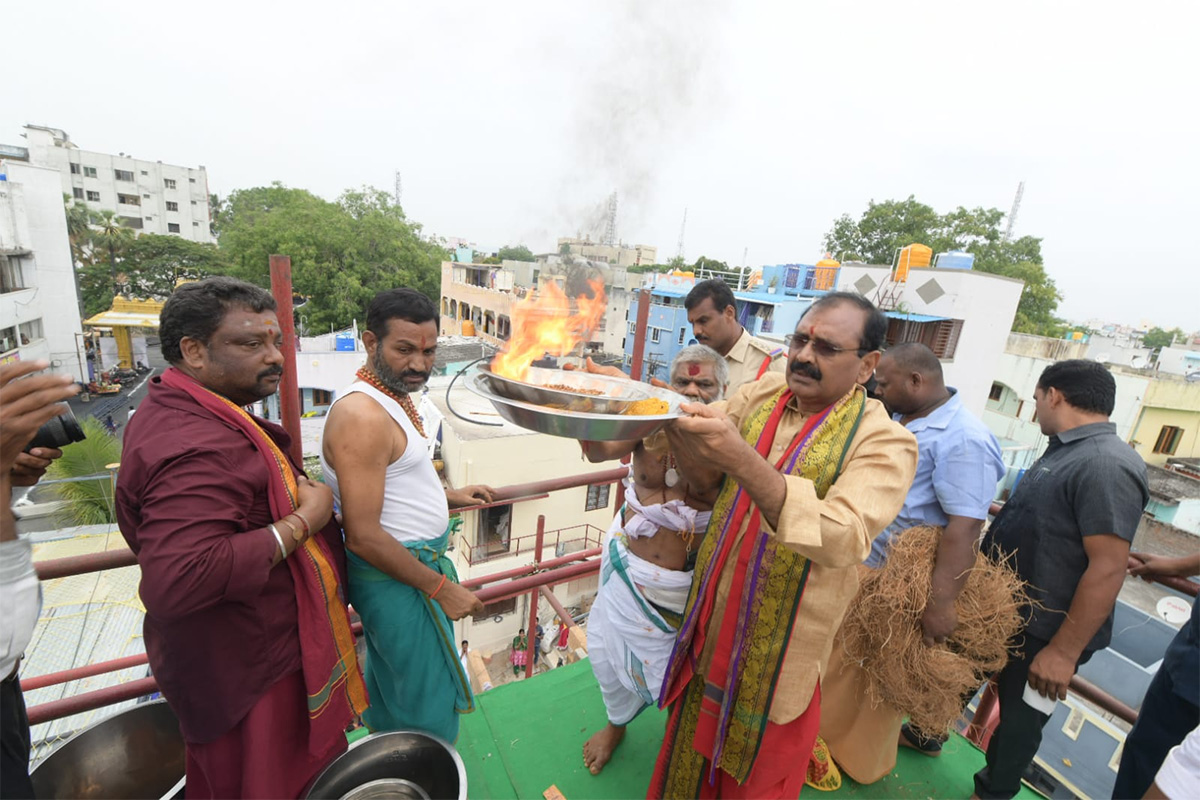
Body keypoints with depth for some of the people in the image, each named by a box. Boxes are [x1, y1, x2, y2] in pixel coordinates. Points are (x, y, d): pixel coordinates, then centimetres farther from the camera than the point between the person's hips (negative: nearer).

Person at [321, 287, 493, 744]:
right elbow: (363, 536, -27)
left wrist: (448, 496, 7)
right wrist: (440, 588, -20)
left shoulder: (394, 397, 5)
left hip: (410, 562, 10)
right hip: (398, 581, -10)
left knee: (390, 683, 29)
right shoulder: (362, 416, -26)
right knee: (429, 706, 9)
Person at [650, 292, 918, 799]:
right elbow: (707, 480, -2)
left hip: (781, 646, -4)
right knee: (697, 748, 24)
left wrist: (743, 461, -44)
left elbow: (844, 538, -32)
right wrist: (676, 425, -24)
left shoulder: (883, 441, -16)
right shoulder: (760, 396, -2)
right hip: (713, 620, 4)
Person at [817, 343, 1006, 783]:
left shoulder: (963, 440, -21)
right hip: (852, 564, 8)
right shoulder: (897, 419, 6)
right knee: (836, 656, 19)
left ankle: (855, 759, 35)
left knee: (873, 671, 12)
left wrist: (942, 603, -27)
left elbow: (965, 527, -25)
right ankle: (823, 733, 41)